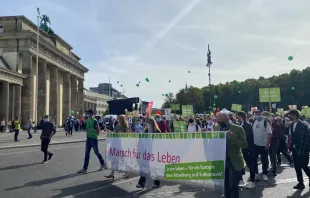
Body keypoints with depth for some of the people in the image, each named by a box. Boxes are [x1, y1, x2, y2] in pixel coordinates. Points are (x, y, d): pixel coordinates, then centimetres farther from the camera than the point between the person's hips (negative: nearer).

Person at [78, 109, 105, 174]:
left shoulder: (94, 121, -13)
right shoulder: (87, 121, 9)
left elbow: (98, 130, -15)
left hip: (94, 139, -7)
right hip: (88, 139, 7)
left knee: (96, 152, 5)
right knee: (87, 153, 4)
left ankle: (102, 164, 27)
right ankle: (85, 168, 5)